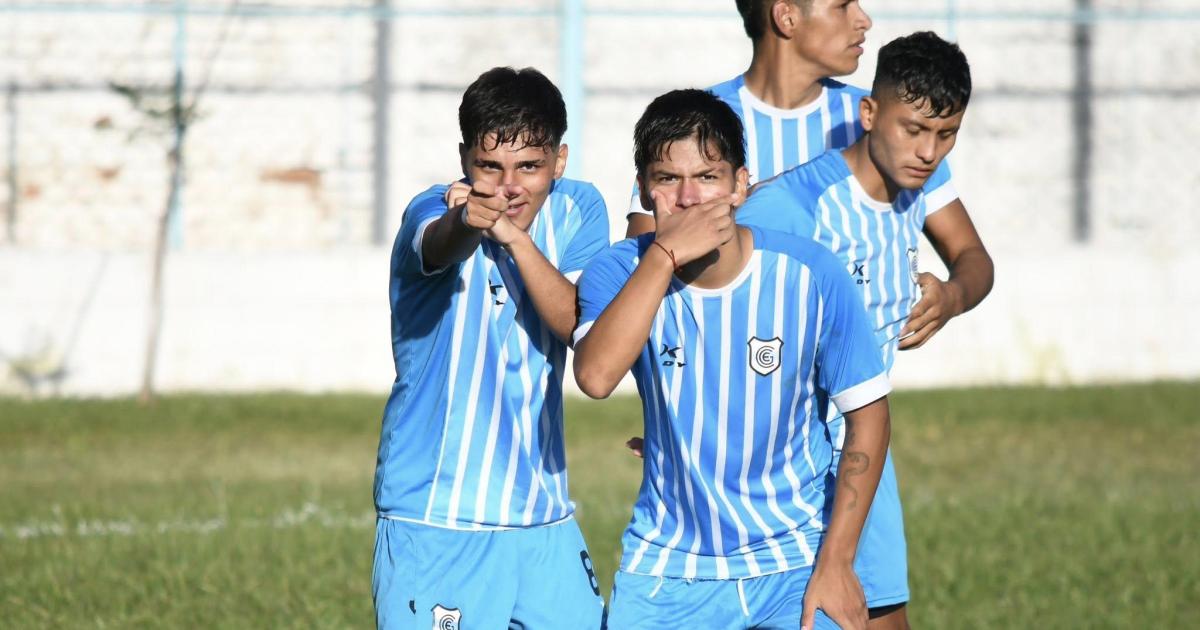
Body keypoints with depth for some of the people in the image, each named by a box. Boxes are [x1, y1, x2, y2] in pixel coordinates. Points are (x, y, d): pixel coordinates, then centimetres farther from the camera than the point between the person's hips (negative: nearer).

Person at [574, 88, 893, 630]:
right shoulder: (618, 273, -9)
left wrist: (835, 561, -8)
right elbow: (596, 376, -29)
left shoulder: (810, 275, -11)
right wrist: (664, 256, -31)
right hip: (666, 565, 1)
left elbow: (867, 412, -3)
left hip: (794, 563, -1)